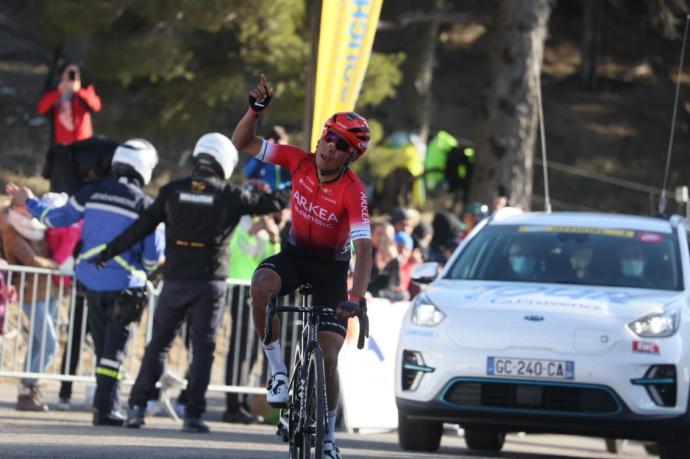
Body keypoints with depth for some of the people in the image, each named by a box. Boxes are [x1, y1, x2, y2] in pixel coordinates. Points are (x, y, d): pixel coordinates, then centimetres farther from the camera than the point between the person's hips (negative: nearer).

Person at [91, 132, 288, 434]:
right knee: (203, 347, 3)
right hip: (210, 282, -2)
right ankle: (193, 414, -3)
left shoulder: (173, 191, 1)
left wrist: (109, 252, 9)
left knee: (159, 342, 11)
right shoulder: (229, 196, -3)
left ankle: (137, 406, 7)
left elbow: (142, 226, 2)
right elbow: (272, 203, 7)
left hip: (175, 280, 2)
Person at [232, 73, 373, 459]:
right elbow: (243, 143, -10)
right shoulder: (300, 161, -15)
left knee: (328, 358, -8)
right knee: (261, 285, -35)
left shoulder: (353, 191, -26)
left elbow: (364, 248, -33)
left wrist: (356, 297, -46)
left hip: (331, 267, -3)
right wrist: (256, 109, -28)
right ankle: (279, 370, -19)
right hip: (295, 253, 3)